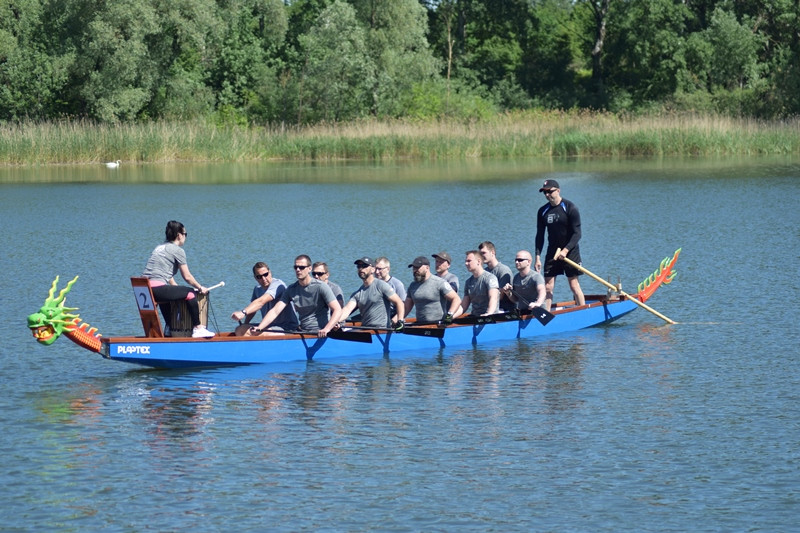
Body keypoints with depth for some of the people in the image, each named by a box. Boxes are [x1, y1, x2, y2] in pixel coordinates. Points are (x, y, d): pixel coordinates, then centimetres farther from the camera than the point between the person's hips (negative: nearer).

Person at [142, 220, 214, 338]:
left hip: (144, 289, 9)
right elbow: (187, 276, -1)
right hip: (157, 288, -9)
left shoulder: (160, 247, 23)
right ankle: (198, 328, 4)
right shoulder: (178, 250, -2)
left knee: (167, 293, 38)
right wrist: (200, 288, 12)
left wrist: (176, 287, 32)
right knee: (189, 293, 2)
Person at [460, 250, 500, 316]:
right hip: (474, 317, 6)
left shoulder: (490, 278, -5)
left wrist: (489, 314, -36)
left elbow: (493, 298, -20)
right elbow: (464, 305, 18)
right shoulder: (469, 281, 18)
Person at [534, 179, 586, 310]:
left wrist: (565, 250, -22)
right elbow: (540, 236, 8)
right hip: (552, 253, 4)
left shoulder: (570, 208, -10)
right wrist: (538, 257, 1)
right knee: (548, 287, -1)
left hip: (570, 251, -4)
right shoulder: (543, 211, 4)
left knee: (574, 285, -2)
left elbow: (577, 234, -12)